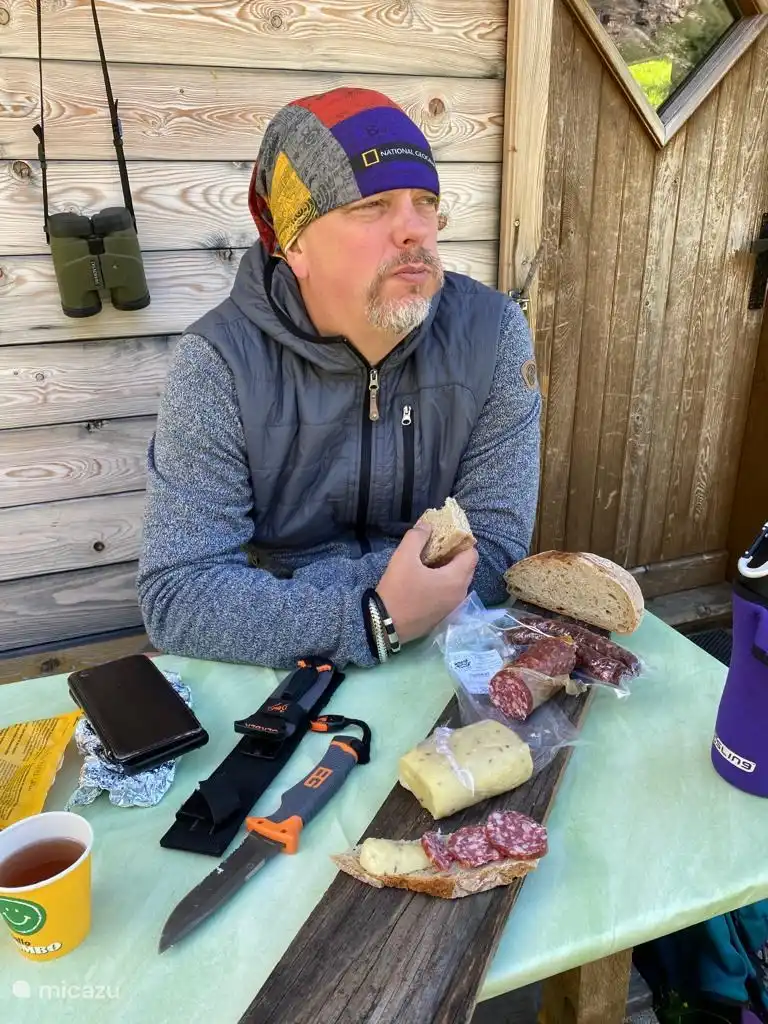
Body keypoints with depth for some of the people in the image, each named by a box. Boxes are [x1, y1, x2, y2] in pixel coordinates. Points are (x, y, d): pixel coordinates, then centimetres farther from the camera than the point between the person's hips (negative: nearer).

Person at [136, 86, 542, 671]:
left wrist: (266, 599, -18)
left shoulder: (492, 334, -10)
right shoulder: (219, 362, -15)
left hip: (448, 656, 1)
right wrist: (376, 621, -30)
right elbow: (176, 593, -17)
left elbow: (494, 547, -12)